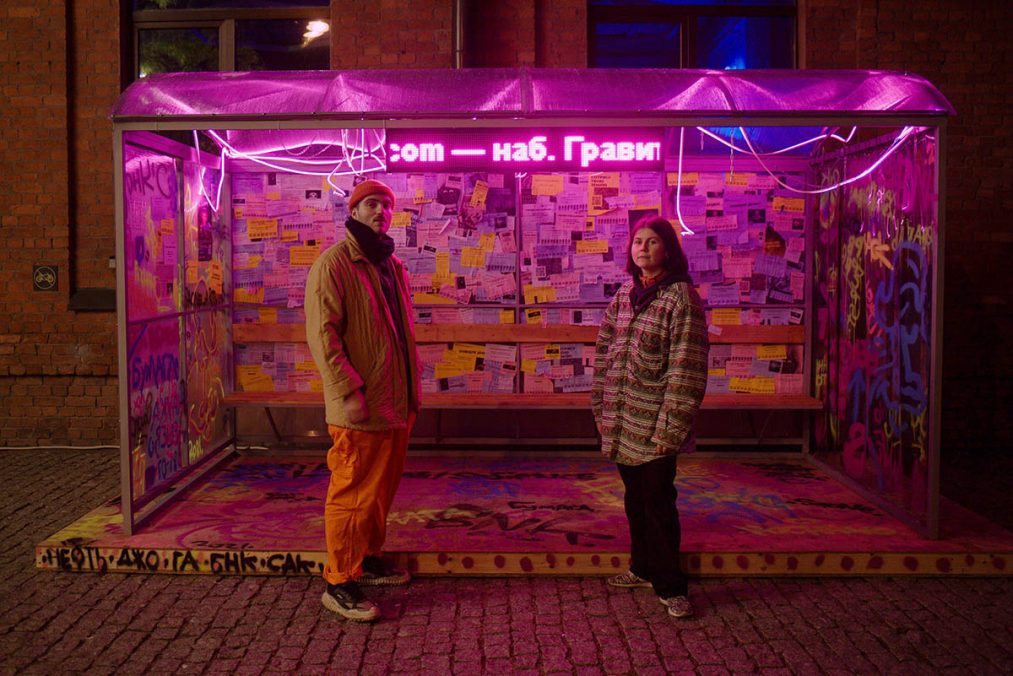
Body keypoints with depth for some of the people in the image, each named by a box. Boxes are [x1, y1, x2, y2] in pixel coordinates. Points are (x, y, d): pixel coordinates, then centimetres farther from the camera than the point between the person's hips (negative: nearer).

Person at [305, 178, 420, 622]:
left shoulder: (391, 265, 16)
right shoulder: (335, 263, -11)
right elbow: (322, 335, -18)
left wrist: (411, 390, 17)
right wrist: (349, 393, -23)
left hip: (396, 403, 9)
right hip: (359, 410, -8)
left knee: (382, 488, 18)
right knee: (353, 494, -2)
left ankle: (368, 558, 34)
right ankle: (339, 583, 9)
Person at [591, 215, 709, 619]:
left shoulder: (681, 297, -11)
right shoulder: (626, 292, 10)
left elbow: (686, 369, -15)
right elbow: (604, 349, 15)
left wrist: (670, 426, -18)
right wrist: (600, 404, 11)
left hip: (655, 423, -6)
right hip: (622, 420, 7)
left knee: (657, 499, -2)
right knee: (634, 496, 17)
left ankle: (669, 586, 10)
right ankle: (643, 567, 33)